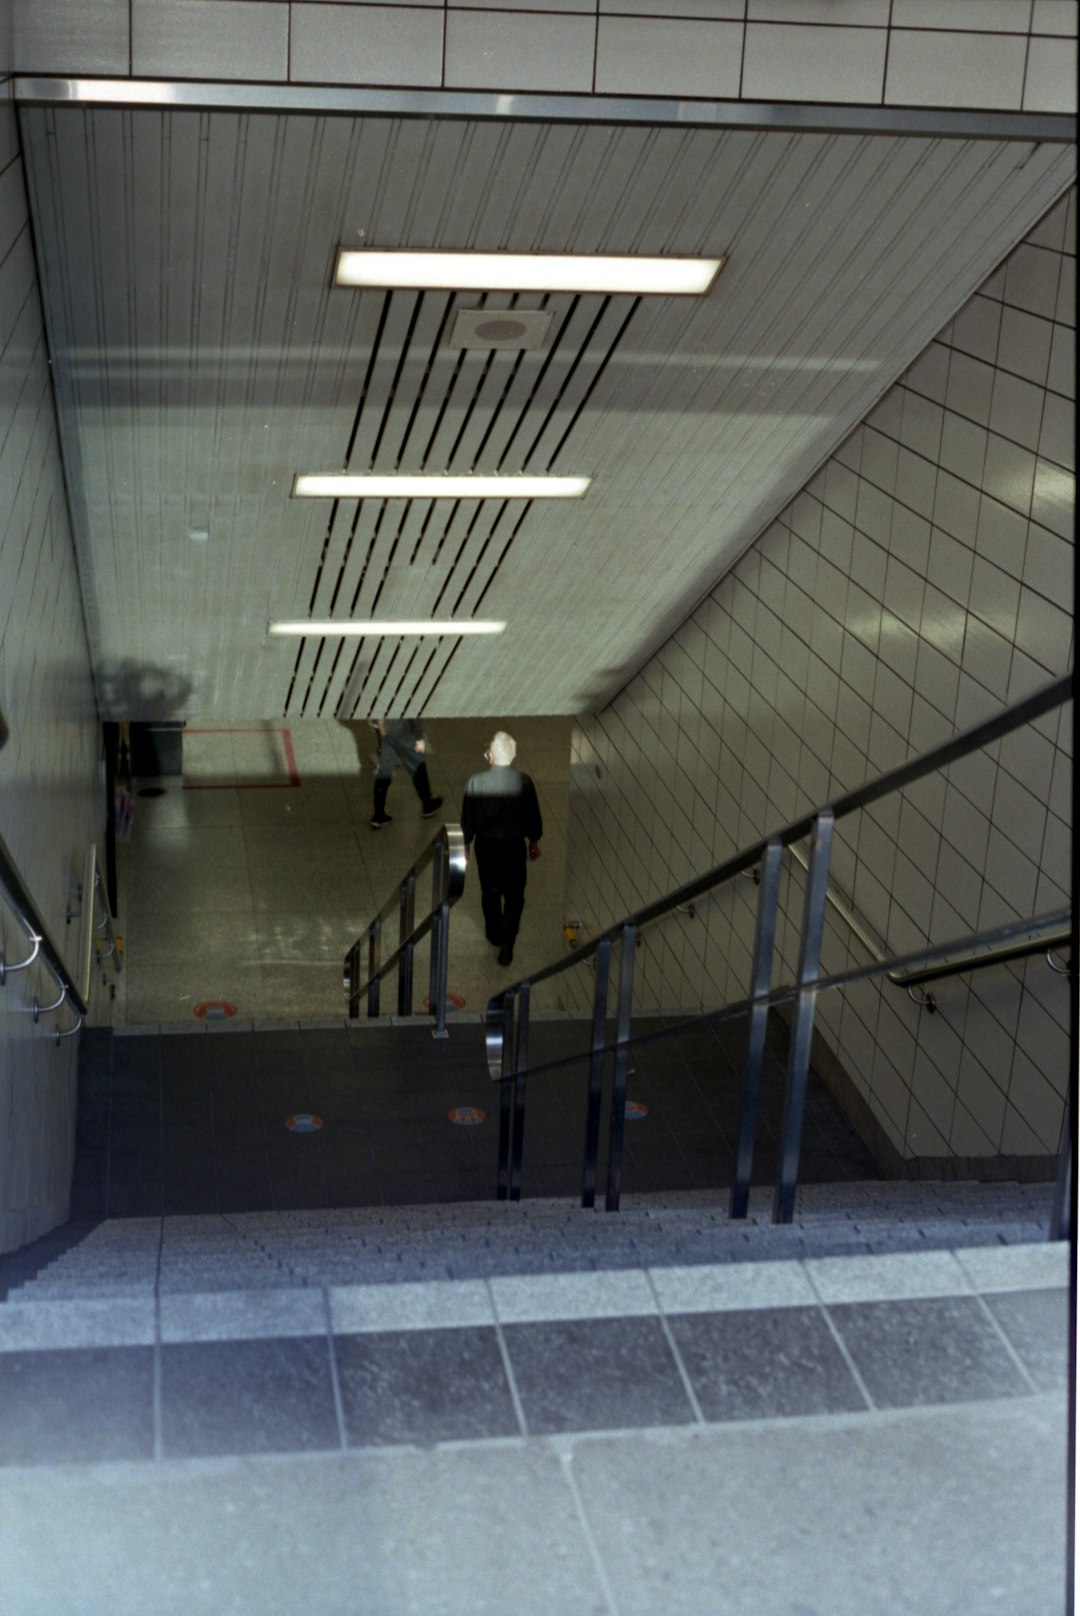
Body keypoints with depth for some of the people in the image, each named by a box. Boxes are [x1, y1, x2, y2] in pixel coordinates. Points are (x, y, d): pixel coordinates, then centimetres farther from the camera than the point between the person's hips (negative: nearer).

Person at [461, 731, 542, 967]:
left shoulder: (477, 782, -17)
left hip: (485, 845, 1)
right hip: (514, 845, -1)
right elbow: (533, 816, -3)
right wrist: (534, 841, 13)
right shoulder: (523, 782, -15)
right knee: (514, 895, 10)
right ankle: (507, 942, 0)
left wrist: (466, 843, 9)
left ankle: (494, 934, 38)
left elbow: (467, 818, -7)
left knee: (490, 892, 21)